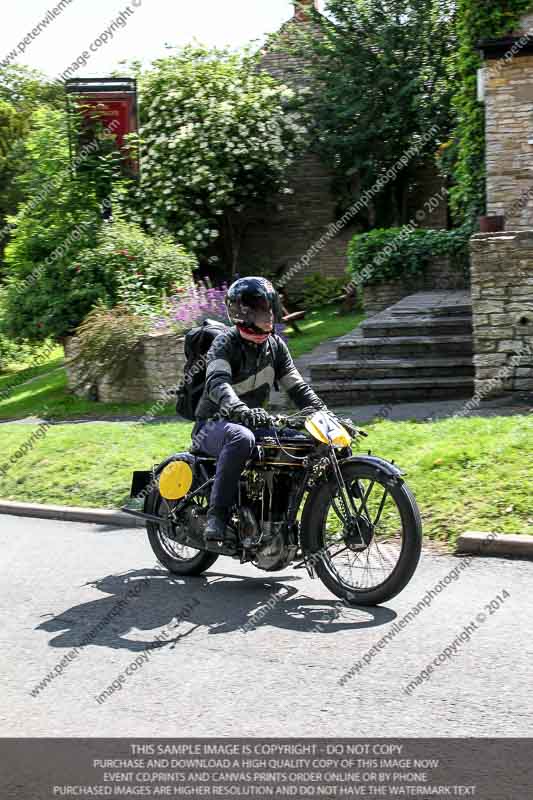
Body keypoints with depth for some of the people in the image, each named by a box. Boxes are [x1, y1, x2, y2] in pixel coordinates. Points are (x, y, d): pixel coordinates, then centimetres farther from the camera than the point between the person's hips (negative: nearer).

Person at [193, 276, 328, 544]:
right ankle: (217, 513, -34)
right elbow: (217, 383, -31)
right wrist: (241, 411, -51)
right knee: (241, 438, -41)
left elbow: (297, 387, 7)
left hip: (253, 421, 7)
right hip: (213, 425, -7)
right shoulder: (226, 343, -13)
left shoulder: (276, 345, 8)